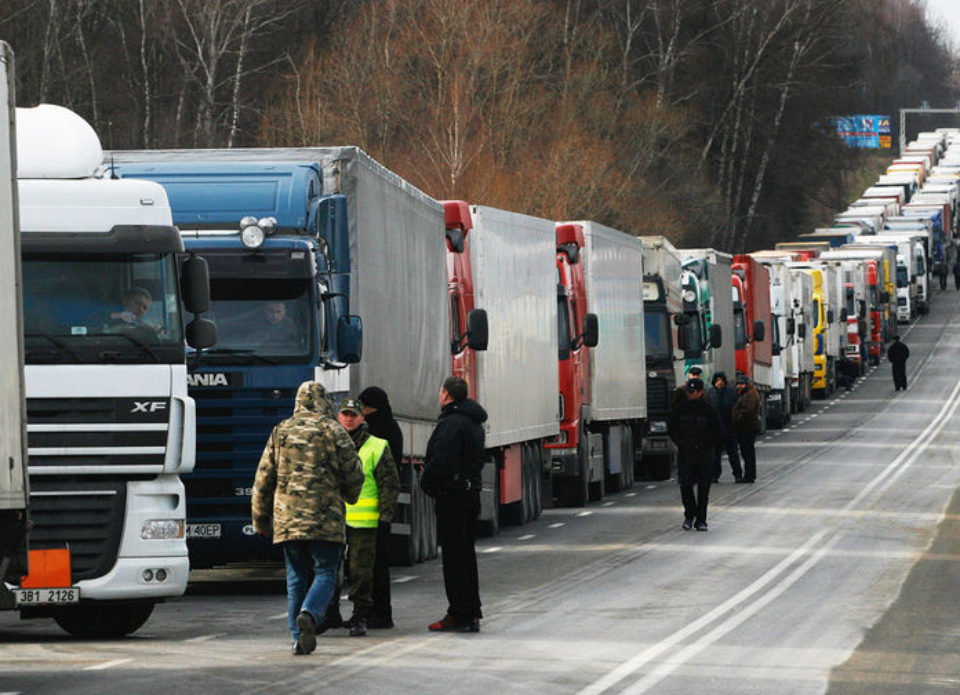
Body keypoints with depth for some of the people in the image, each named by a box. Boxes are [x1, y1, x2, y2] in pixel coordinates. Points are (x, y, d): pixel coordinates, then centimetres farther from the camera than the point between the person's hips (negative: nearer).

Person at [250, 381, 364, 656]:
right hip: (325, 519, -3)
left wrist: (261, 519, 20)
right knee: (325, 573, 1)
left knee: (296, 578, 10)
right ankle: (309, 614, -26)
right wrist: (350, 495, 24)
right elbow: (354, 475, 2)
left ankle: (298, 638, 5)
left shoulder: (280, 432, 9)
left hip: (287, 518, 3)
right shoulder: (333, 431, 0)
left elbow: (263, 479, 11)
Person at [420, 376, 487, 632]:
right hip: (471, 492, 10)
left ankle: (459, 615, -7)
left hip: (452, 495, -10)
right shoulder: (474, 422, 16)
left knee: (453, 555, -6)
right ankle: (471, 613, 17)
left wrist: (427, 483, -7)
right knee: (466, 553, 14)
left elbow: (441, 462, -25)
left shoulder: (451, 423, -16)